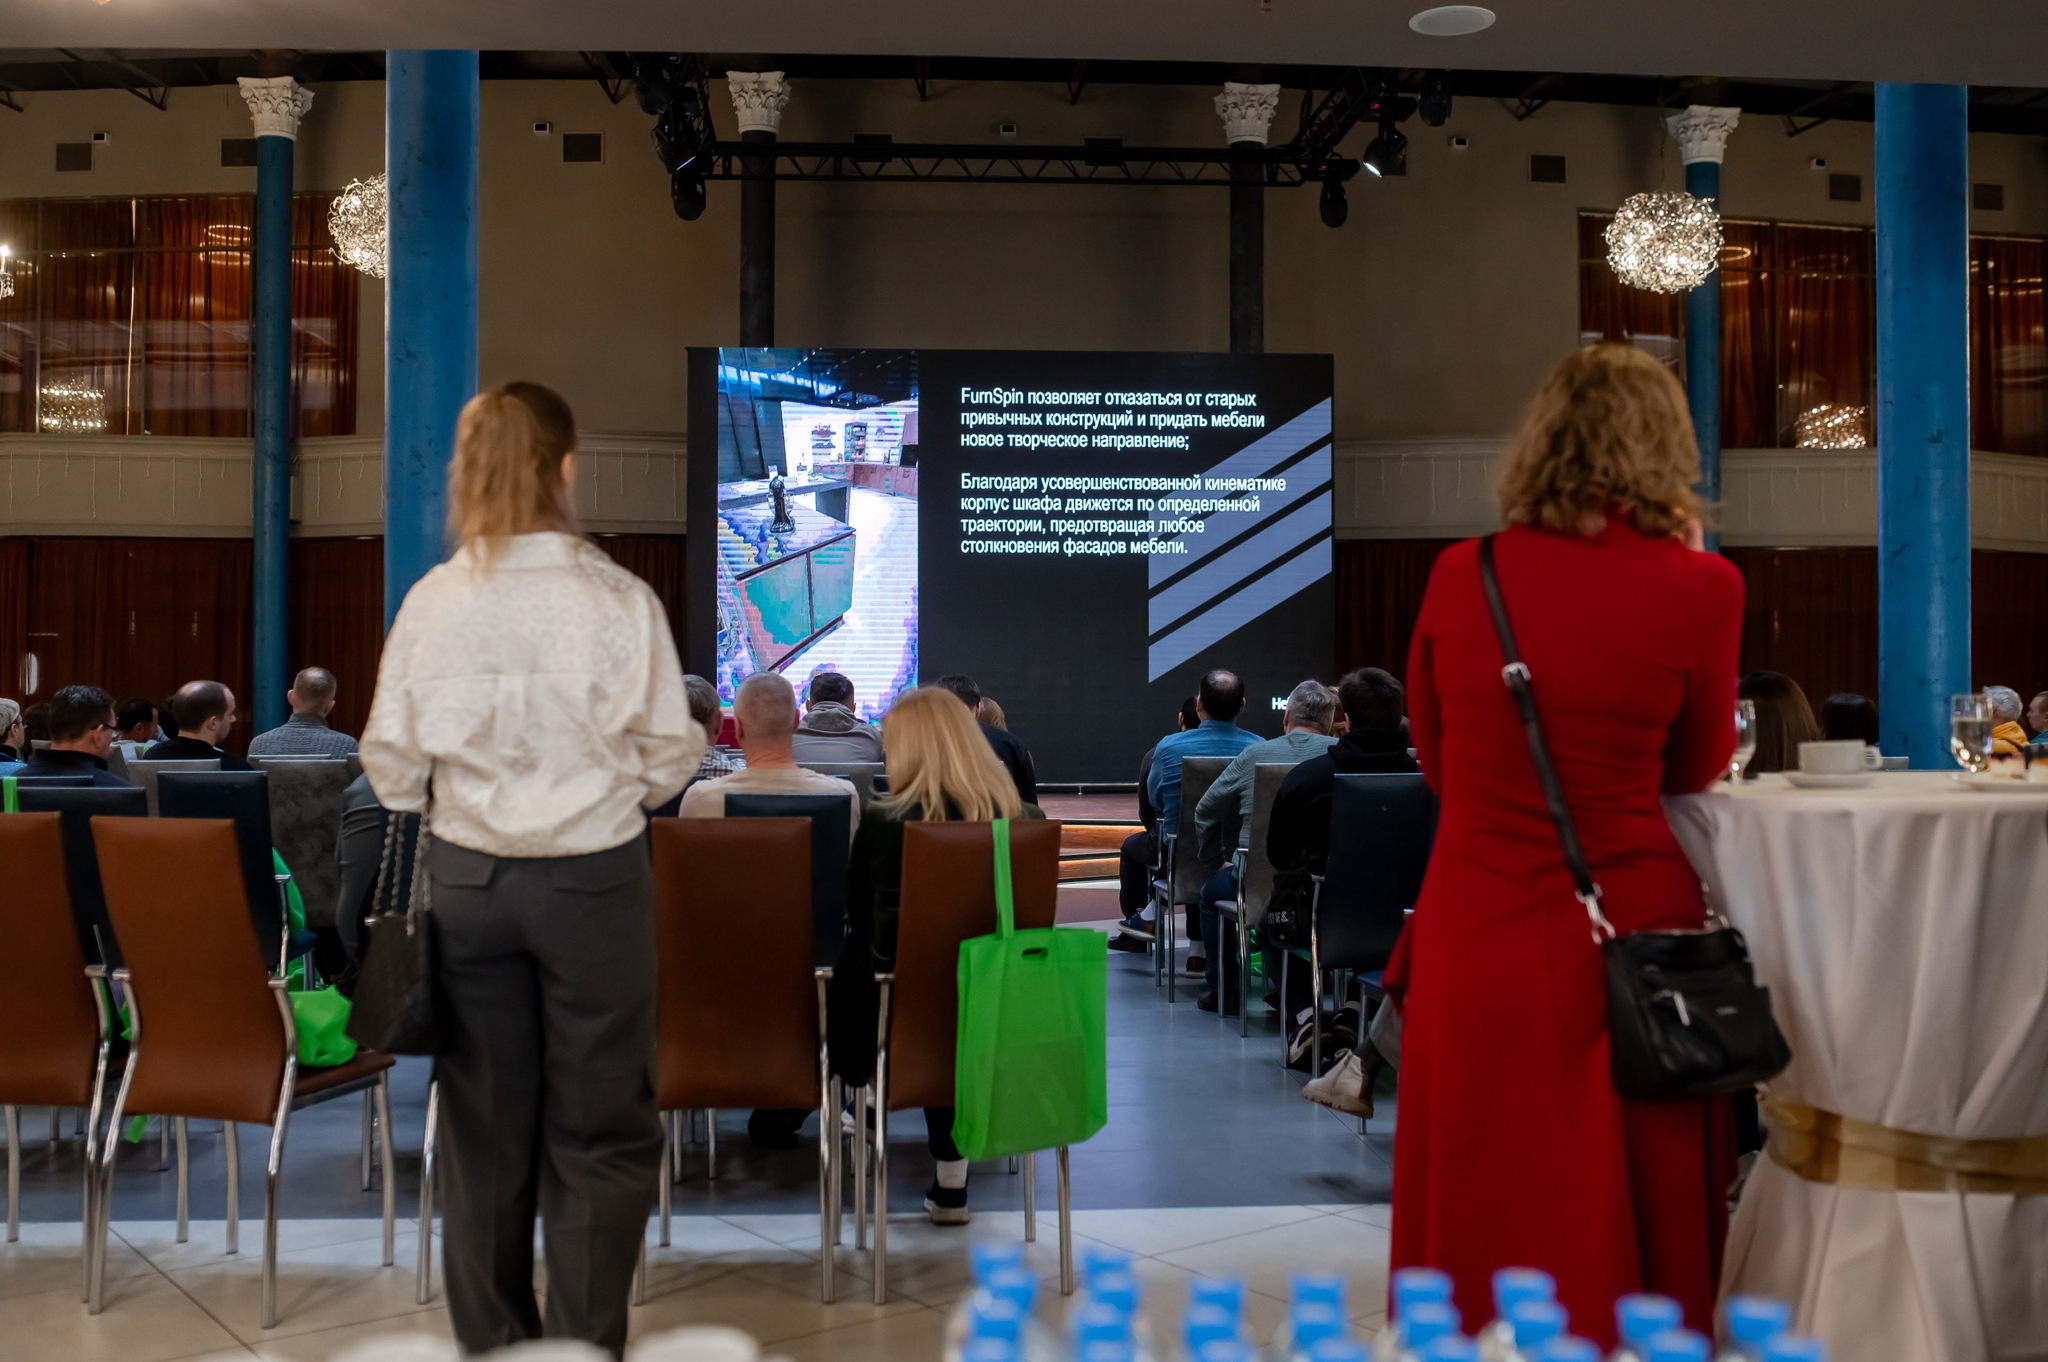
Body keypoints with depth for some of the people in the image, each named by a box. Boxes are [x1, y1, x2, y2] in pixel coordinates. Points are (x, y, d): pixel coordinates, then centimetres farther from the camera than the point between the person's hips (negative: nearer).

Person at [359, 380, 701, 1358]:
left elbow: (390, 766, -2)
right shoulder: (618, 599, -12)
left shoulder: (432, 601, -6)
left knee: (486, 1127, 15)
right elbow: (667, 762, -7)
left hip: (466, 876, 3)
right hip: (592, 876, -3)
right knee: (598, 1131, 9)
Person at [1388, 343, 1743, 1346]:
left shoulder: (1459, 576, -1)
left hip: (1475, 939, 2)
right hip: (1625, 937, -2)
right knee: (1636, 1221, 14)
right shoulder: (1697, 587, -8)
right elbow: (1695, 771, 8)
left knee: (1487, 1230, 14)